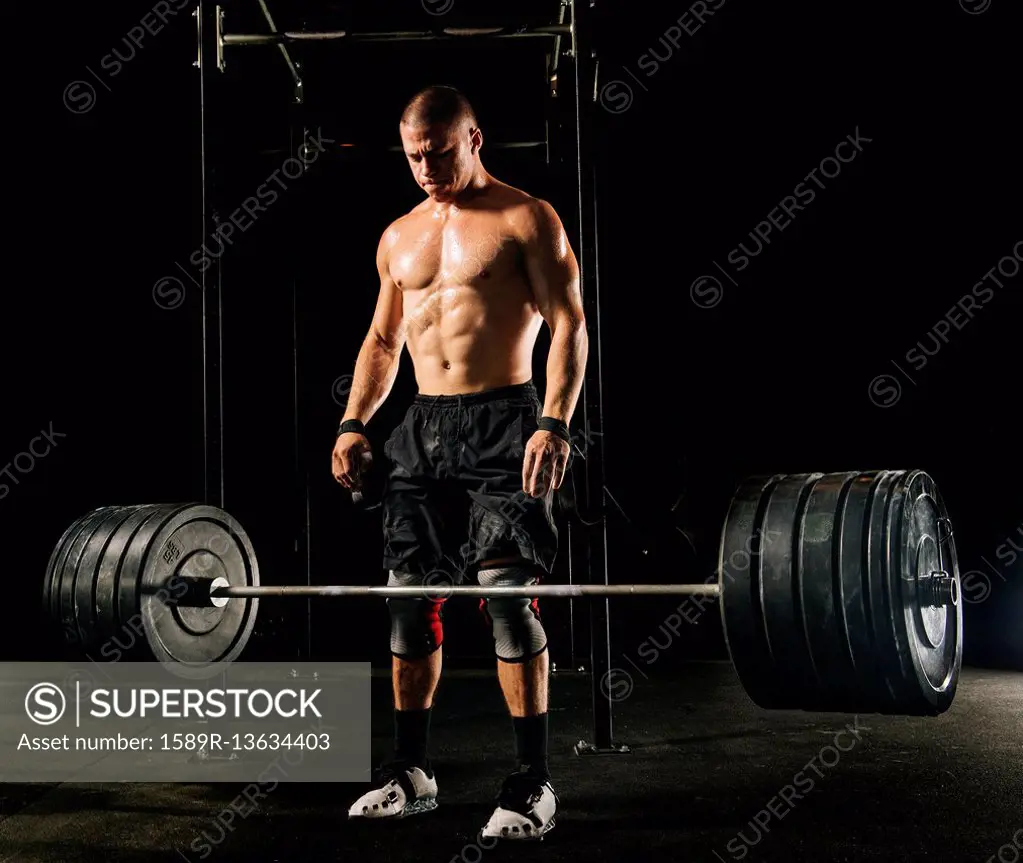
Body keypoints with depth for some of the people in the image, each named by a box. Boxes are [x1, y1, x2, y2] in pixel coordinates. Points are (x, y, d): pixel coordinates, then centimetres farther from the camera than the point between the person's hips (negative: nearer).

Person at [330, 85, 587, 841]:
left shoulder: (526, 220, -1)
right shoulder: (399, 237, 16)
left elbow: (569, 325, -8)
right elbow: (383, 339, 21)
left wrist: (556, 423, -20)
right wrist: (354, 423, 8)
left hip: (504, 423, -6)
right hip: (423, 429, 6)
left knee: (510, 595, -10)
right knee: (410, 596, 6)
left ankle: (534, 783, -1)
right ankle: (411, 770, 18)